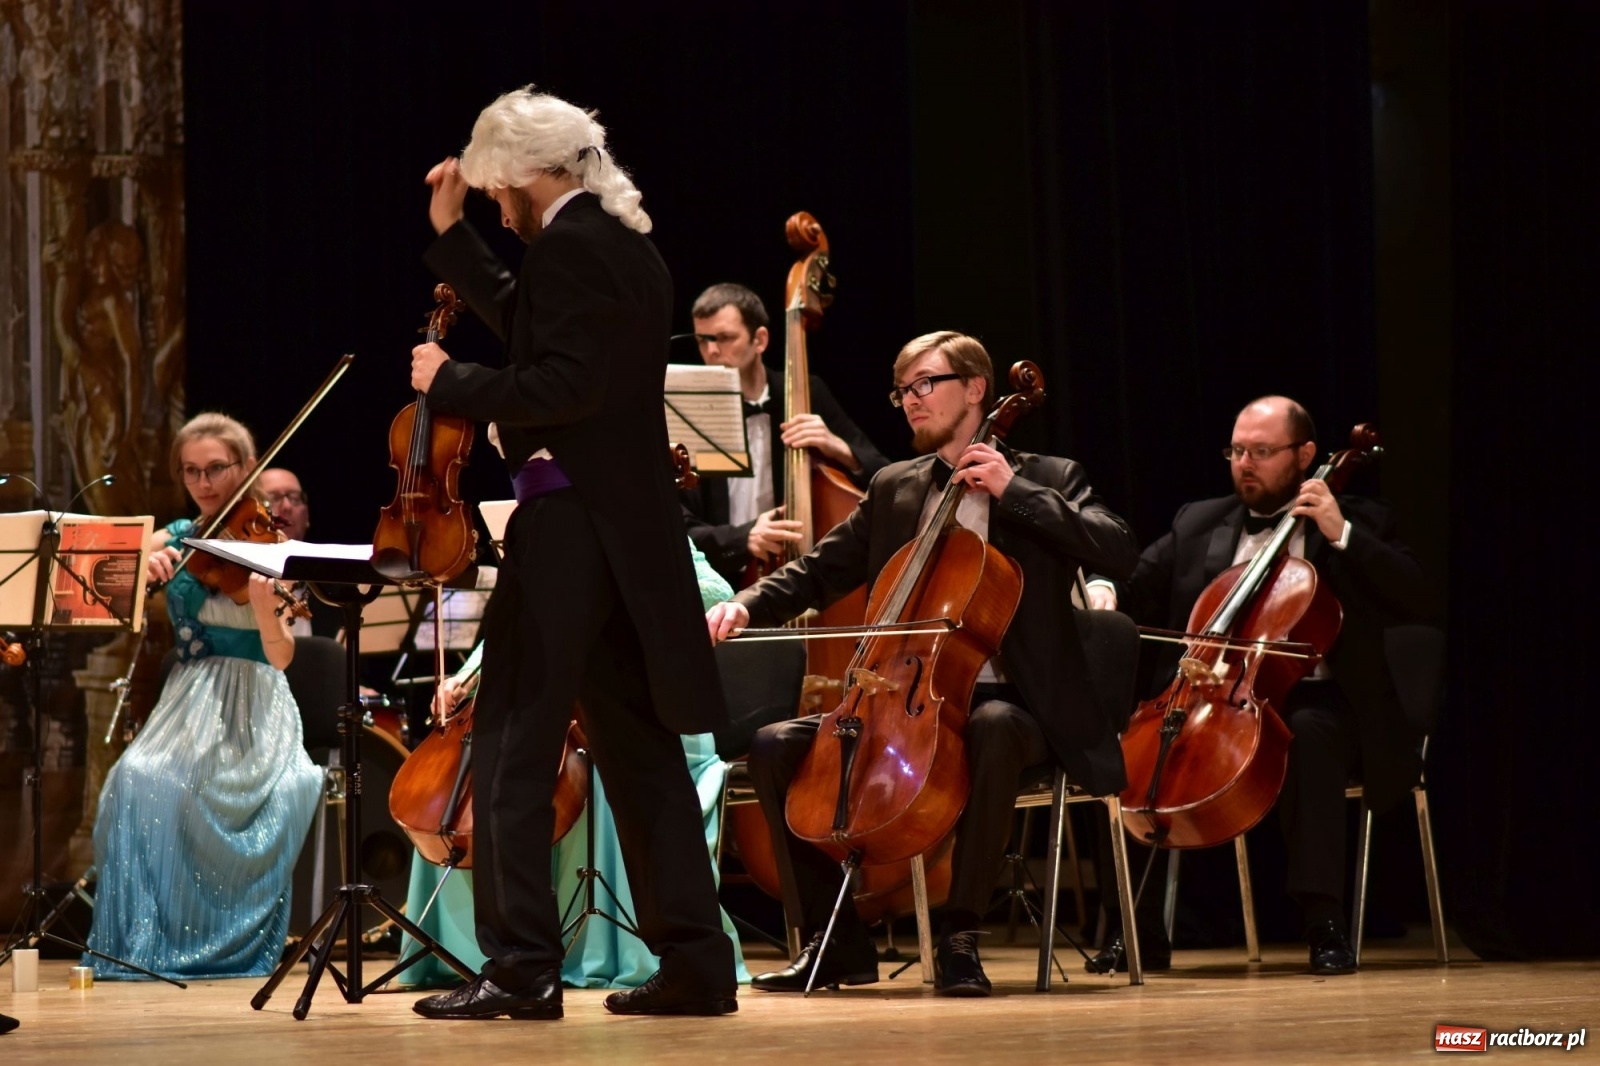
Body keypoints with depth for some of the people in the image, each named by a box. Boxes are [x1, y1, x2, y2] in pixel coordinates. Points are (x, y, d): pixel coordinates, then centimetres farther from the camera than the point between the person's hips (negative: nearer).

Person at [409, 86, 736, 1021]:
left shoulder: (569, 246, -14)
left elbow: (561, 387, -22)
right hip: (630, 528, 9)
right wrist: (454, 238, 27)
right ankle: (695, 961, 10)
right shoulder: (628, 246, 16)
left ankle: (522, 968, -8)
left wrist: (451, 381, -12)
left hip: (571, 524, -9)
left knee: (513, 752, -5)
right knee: (640, 751, 11)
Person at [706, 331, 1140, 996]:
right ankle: (836, 942, -7)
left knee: (993, 731, -41)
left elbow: (1119, 554, -12)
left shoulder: (1047, 480, 4)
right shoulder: (895, 489, 18)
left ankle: (960, 936, -31)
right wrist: (746, 606, -5)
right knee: (776, 746, -15)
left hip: (1005, 700, -5)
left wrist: (1014, 491, -14)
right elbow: (820, 572, 15)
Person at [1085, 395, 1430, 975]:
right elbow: (1135, 589, 17)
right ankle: (1136, 923, -16)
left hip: (1312, 701, -3)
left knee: (1309, 732, -38)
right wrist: (1101, 590, -7)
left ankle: (1324, 922, -37)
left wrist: (1342, 533, -14)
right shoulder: (1197, 523, 18)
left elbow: (1412, 600, -6)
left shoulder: (1359, 522, 8)